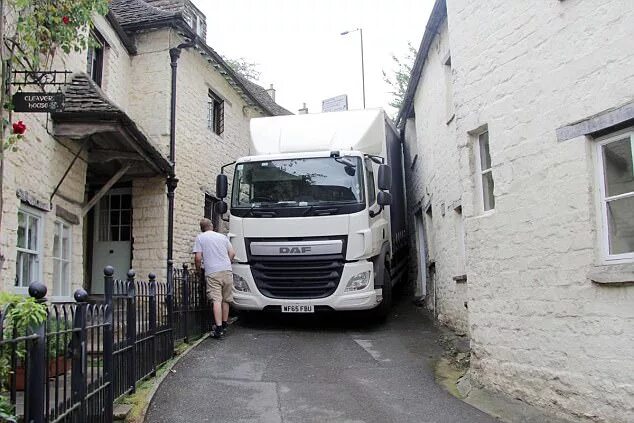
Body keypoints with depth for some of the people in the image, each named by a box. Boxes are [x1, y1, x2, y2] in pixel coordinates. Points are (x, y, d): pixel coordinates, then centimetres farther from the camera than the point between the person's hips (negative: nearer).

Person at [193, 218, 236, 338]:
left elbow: (198, 258, -2)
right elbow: (232, 253, 12)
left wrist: (198, 270, 15)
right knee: (225, 300, 13)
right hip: (227, 271, 4)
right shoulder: (222, 236, 16)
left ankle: (219, 328, -18)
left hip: (212, 273, -4)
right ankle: (224, 325, 22)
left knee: (217, 300, -10)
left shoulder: (200, 237, 5)